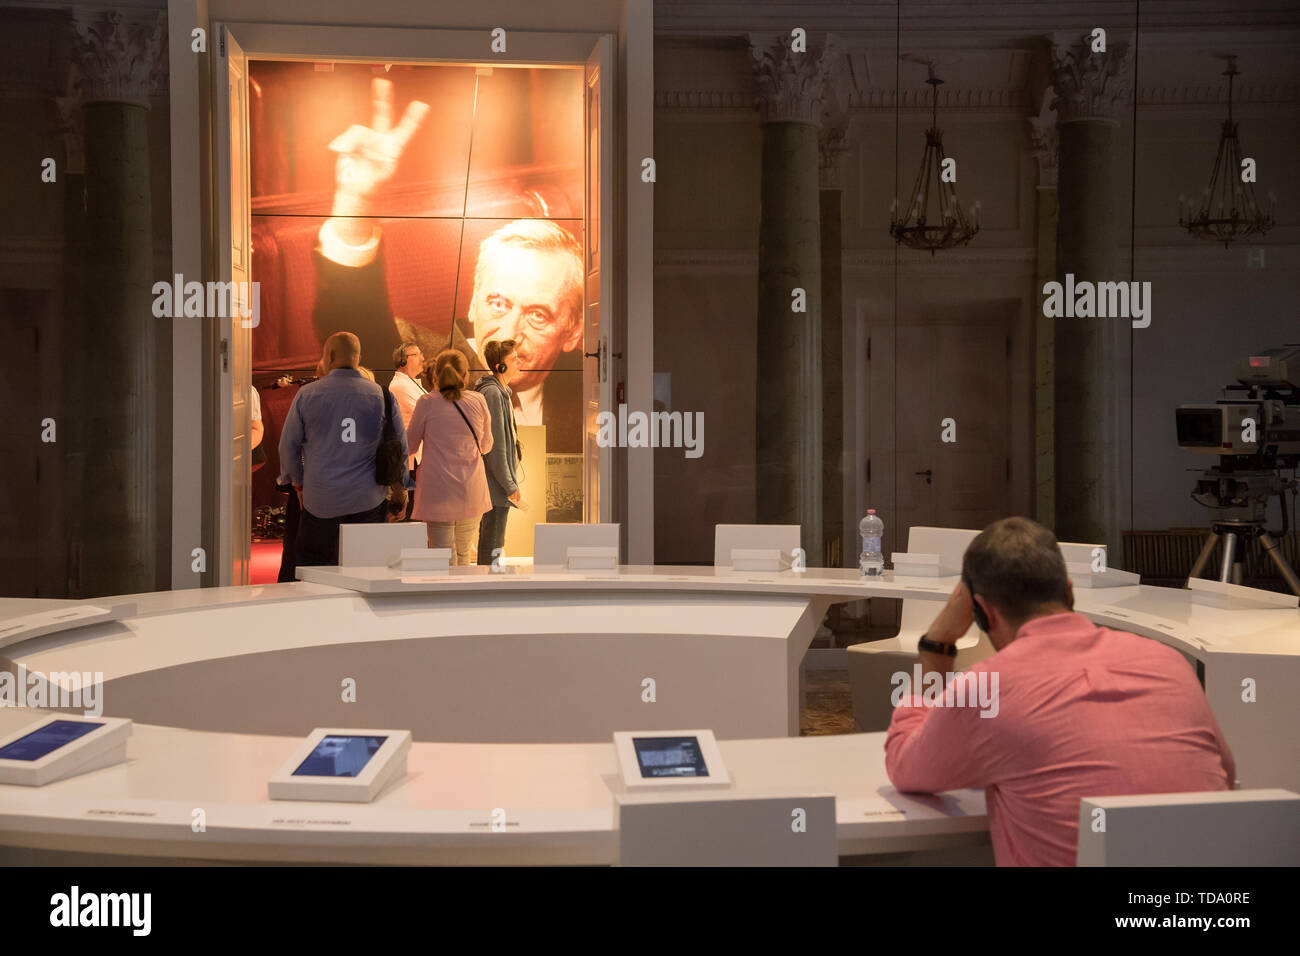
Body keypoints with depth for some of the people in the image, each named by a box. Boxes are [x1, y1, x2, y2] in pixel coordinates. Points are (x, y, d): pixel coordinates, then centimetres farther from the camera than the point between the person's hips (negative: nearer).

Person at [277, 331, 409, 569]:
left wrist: (297, 483, 22)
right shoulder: (382, 395, 1)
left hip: (321, 501, -1)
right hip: (369, 501, 1)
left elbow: (288, 445, 7)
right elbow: (401, 446, 7)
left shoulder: (307, 394, 0)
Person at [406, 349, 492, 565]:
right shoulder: (479, 401, 2)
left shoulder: (427, 403, -4)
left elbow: (411, 445, 7)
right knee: (463, 553, 19)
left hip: (438, 491, -3)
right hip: (472, 492, 3)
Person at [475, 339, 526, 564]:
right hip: (496, 484, -10)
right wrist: (510, 486, -18)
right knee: (493, 545, -4)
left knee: (489, 538, 18)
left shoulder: (501, 391, 14)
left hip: (498, 485, 10)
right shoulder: (492, 393, -18)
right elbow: (495, 446, -21)